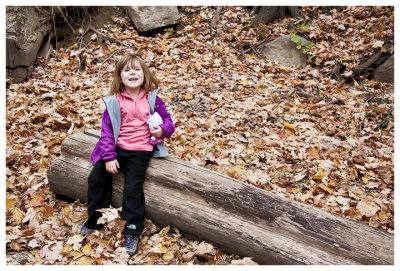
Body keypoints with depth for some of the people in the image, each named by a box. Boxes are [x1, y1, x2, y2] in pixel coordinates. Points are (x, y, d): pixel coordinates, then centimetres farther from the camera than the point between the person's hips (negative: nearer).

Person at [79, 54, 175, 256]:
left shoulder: (152, 99, -1)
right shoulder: (114, 102, -2)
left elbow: (166, 118, 9)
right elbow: (106, 130, -2)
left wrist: (163, 129, -16)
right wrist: (109, 156, -10)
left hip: (141, 151, -2)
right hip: (117, 148, 3)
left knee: (133, 188, -11)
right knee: (96, 178, -2)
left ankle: (132, 232, 3)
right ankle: (95, 220, 19)